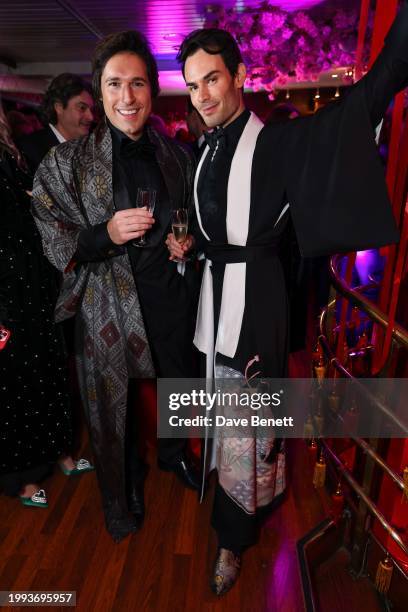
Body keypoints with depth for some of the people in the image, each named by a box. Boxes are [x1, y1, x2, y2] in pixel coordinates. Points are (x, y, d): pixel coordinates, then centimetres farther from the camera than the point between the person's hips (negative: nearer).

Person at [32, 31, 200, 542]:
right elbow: (52, 244, -8)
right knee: (115, 401, 14)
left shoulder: (177, 155, 3)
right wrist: (106, 234, -24)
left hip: (173, 302, 3)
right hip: (109, 308, -3)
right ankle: (126, 484, 46)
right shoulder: (67, 162, -7)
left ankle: (173, 453, 56)